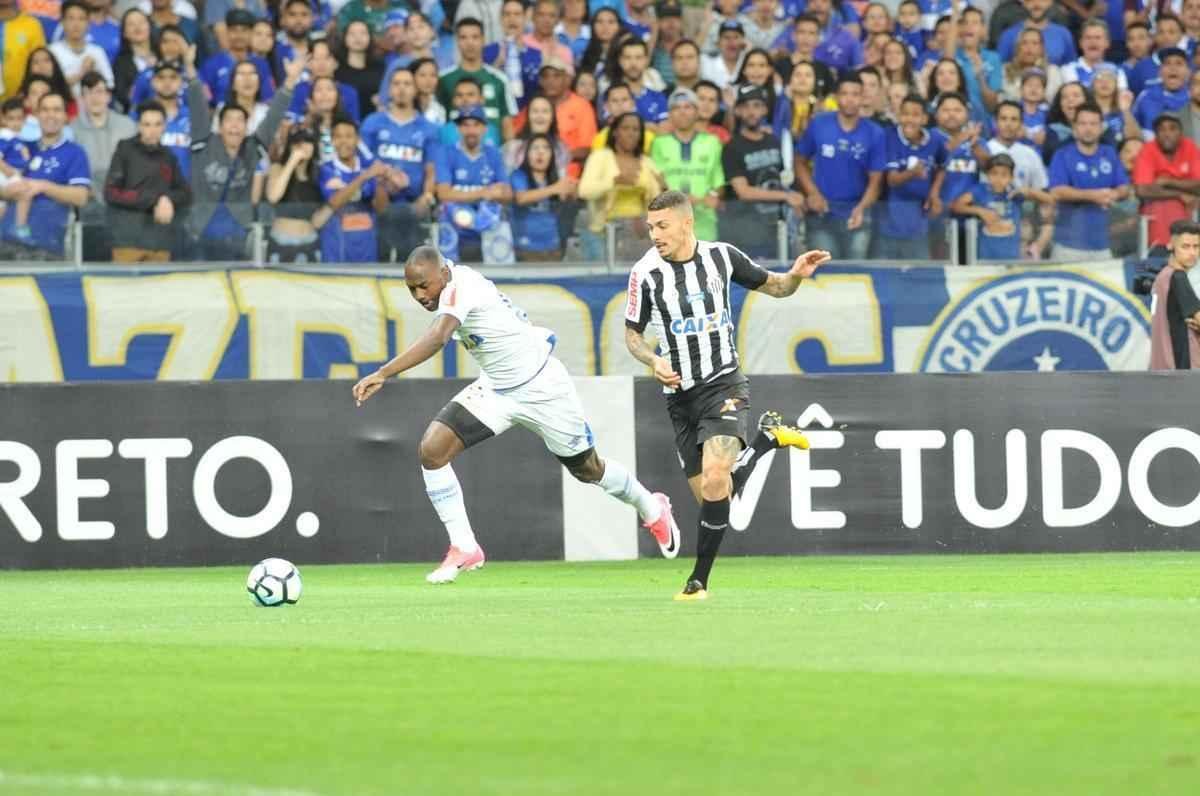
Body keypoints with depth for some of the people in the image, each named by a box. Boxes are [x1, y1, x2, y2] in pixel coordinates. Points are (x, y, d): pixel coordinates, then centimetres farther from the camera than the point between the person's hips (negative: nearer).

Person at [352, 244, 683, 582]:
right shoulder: (454, 284, -6)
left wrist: (383, 374, -57)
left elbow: (437, 338, -49)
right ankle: (463, 548, -3)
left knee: (588, 469, 14)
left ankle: (652, 510, 43)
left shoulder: (459, 288, -31)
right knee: (432, 450, -13)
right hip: (495, 390, 8)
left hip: (542, 387, -8)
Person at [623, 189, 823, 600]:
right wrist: (653, 361, -14)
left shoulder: (721, 256, -4)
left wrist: (796, 275, -10)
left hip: (724, 385, -2)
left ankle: (699, 579, -11)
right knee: (710, 496, 4)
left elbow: (772, 286, 12)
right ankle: (767, 437, 30)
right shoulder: (646, 273, -6)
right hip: (680, 394, 3)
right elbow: (632, 334, 6)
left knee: (715, 478, -23)